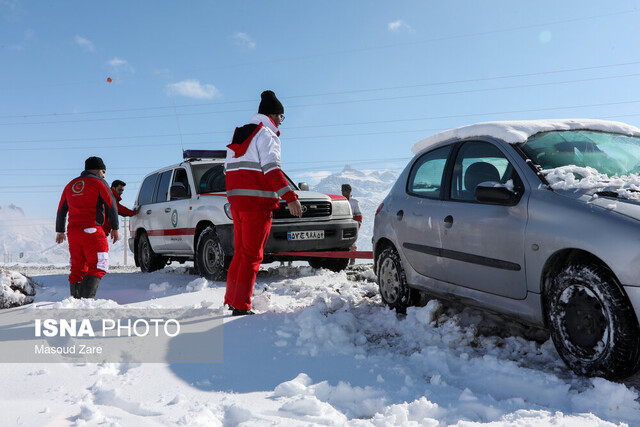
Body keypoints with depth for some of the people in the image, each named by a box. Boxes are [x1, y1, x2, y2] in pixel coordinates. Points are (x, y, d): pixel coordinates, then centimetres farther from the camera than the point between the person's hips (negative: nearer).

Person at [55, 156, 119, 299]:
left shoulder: (71, 185, 20)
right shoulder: (99, 182, 1)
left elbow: (61, 210, 24)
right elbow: (111, 205, -4)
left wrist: (60, 231, 33)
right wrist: (115, 228, 3)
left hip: (73, 231, 7)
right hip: (91, 231, -7)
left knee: (77, 268, 12)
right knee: (98, 267, -7)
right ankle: (86, 298, -20)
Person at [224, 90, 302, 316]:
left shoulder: (239, 135, 20)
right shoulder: (266, 135, -7)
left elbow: (229, 169, 22)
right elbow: (272, 169, -20)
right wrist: (290, 197, -26)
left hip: (236, 202, 8)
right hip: (258, 203, -8)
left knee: (240, 252, 17)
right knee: (252, 255, -4)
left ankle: (231, 298, 25)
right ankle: (241, 306, -3)